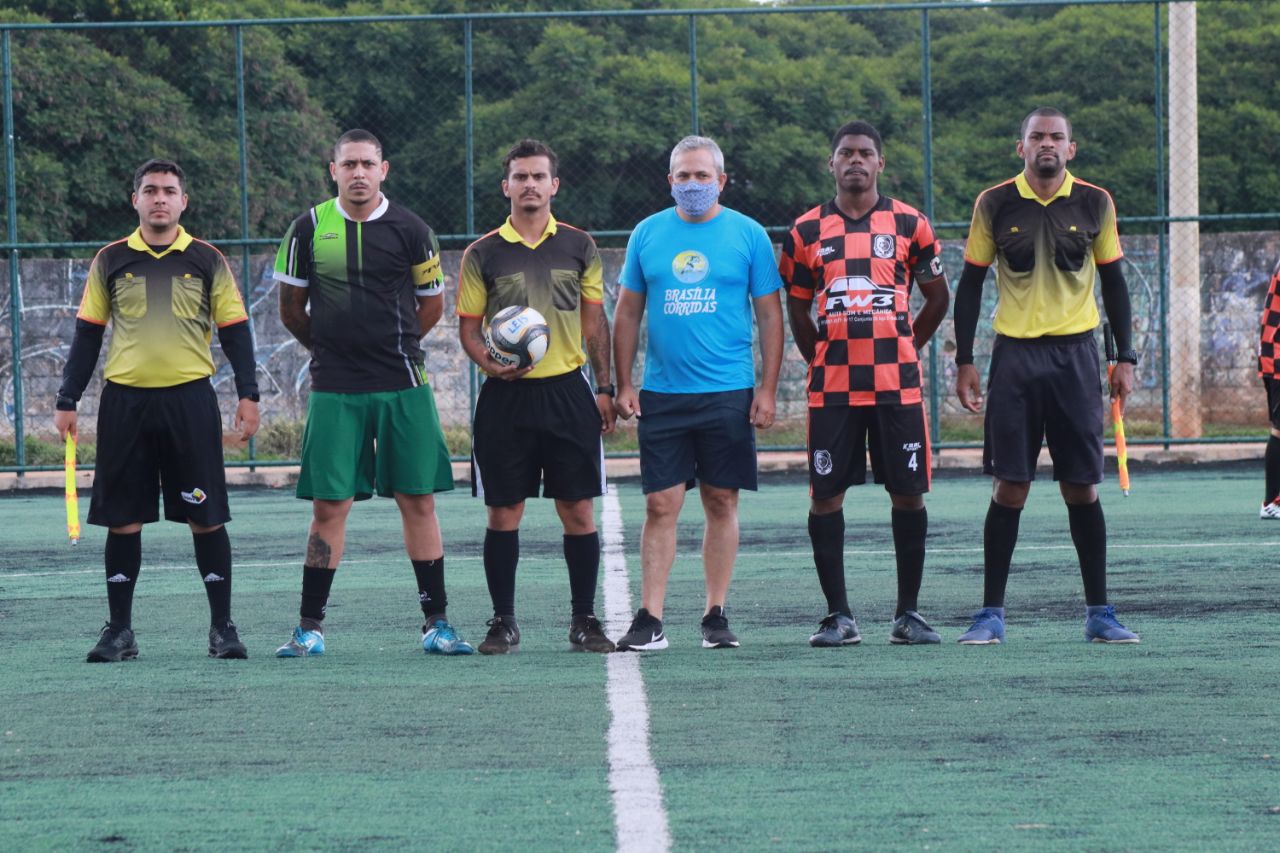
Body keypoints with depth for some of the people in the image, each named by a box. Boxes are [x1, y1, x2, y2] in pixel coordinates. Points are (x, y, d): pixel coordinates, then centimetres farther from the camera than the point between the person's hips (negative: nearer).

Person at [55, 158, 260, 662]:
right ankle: (119, 631, 10)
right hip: (124, 401, 1)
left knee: (206, 519, -1)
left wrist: (248, 395, -2)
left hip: (190, 399, -1)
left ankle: (222, 627, 7)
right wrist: (67, 401, 7)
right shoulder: (110, 261, 9)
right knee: (122, 520, 3)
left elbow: (235, 332, 7)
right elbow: (87, 334, 11)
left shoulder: (207, 261, 6)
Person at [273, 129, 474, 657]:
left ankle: (436, 623, 7)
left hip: (403, 386, 0)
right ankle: (310, 627, 5)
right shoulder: (310, 229, 3)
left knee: (418, 500, 1)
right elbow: (291, 309, 14)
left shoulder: (409, 231, 1)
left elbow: (431, 306, 13)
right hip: (334, 390, 0)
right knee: (329, 506, -1)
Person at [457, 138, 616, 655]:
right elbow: (469, 327, 5)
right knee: (503, 512, 1)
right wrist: (490, 363, -15)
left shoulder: (578, 246, 8)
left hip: (568, 390, 1)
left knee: (578, 509, 0)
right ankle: (503, 622, 9)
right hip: (506, 397, -1)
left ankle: (584, 620, 8)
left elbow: (594, 321, 12)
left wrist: (604, 388, 6)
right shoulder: (482, 255, 3)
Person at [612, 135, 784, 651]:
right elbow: (627, 313, 12)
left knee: (721, 502, 4)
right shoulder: (647, 235, 7)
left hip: (728, 394, -1)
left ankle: (716, 615, 12)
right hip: (661, 392, 1)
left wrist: (768, 389, -3)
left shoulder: (748, 235, 2)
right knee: (660, 505, -3)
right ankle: (649, 621, -4)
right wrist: (623, 385, 5)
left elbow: (769, 316, 3)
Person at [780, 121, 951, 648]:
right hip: (831, 387, 0)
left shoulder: (909, 225, 5)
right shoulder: (807, 232, 7)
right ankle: (838, 615, 4)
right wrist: (820, 361, 9)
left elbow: (937, 298, 15)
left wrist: (905, 348, 11)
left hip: (897, 384, 0)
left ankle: (908, 613, 9)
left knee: (908, 493, 1)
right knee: (825, 496, -2)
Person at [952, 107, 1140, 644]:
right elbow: (971, 284, 7)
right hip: (1015, 354, -1)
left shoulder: (1094, 205, 4)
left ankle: (1098, 613, 8)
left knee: (1082, 487, 1)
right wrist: (964, 361, 2)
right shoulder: (994, 205, 2)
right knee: (1010, 487, -3)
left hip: (1075, 354, 1)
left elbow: (1113, 282, 10)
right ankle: (990, 614, 3)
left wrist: (1125, 357, 5)